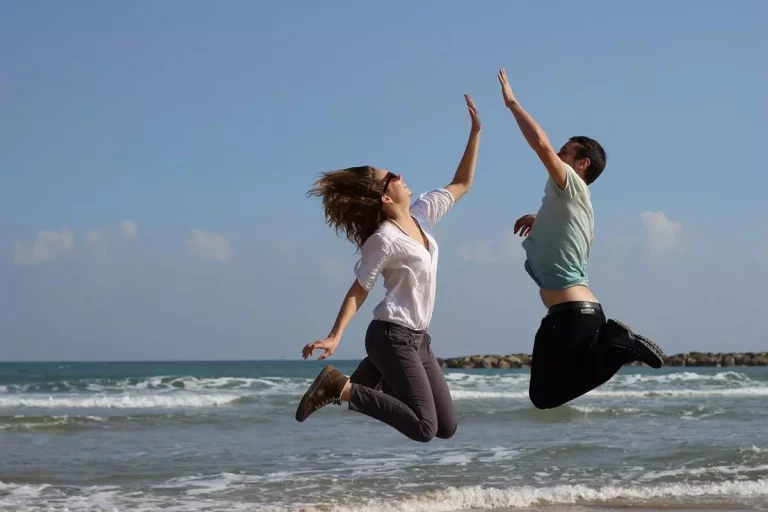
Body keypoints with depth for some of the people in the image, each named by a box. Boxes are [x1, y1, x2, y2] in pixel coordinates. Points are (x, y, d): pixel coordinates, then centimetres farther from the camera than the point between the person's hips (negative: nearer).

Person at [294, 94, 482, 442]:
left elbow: (461, 184, 16)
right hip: (392, 337, -8)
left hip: (417, 337, 8)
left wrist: (475, 131, 11)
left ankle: (377, 380, 19)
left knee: (447, 427, 10)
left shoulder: (423, 214, 6)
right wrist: (335, 335, -28)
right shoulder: (385, 240, -16)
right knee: (424, 429, -14)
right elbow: (358, 291, -15)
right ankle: (341, 388, -8)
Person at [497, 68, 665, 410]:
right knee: (550, 391, 14)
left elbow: (541, 144, -21)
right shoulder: (578, 202, 21)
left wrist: (512, 103, -12)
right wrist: (542, 221, 32)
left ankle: (615, 346, -8)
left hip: (570, 313, -10)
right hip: (583, 309, 10)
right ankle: (613, 341, 4)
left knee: (543, 395, -6)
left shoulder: (571, 187, -7)